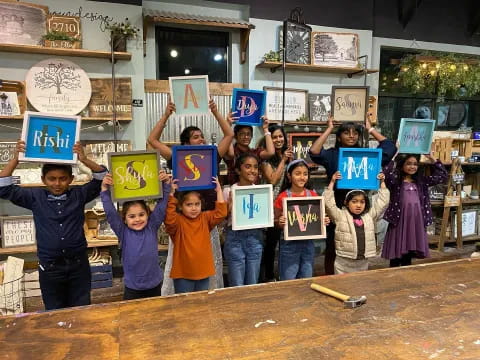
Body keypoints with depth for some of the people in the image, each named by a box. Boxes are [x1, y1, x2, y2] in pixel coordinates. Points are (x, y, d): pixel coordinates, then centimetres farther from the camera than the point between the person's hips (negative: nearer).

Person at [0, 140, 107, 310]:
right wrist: (15, 159, -16)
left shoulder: (79, 194, -3)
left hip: (78, 264, 0)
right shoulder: (35, 197, 0)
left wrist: (84, 160, -27)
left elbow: (102, 178, -11)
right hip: (49, 267, 1)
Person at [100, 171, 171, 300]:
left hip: (155, 285, 1)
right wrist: (105, 191, -25)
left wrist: (165, 184, -20)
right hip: (132, 287, -1)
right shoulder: (123, 232, -8)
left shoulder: (152, 228, -6)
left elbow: (161, 207, -11)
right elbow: (110, 213, -16)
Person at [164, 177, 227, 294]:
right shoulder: (178, 221, -10)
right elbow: (169, 218, -31)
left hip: (203, 272, 4)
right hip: (183, 275, -4)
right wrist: (171, 194, -34)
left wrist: (219, 191, -9)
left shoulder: (205, 218, 3)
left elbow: (221, 213, -6)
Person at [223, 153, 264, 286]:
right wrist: (230, 202, -19)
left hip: (255, 238, 3)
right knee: (237, 286, 7)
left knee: (253, 285, 15)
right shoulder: (229, 191, -7)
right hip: (235, 238, -3)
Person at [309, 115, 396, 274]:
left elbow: (390, 148, 1)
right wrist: (329, 129, -11)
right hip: (336, 207, -3)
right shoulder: (332, 154, -1)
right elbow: (314, 152, -19)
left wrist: (371, 129, 5)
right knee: (333, 247, 8)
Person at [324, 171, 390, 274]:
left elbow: (382, 202, 10)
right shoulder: (340, 216, -6)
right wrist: (332, 182, -14)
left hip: (363, 262, 4)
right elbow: (328, 203, -14)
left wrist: (382, 183, 8)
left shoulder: (370, 216, 6)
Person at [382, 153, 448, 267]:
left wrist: (432, 159, 6)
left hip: (416, 221, 5)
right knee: (396, 254, 2)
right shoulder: (395, 181, -4)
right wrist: (395, 158, -19)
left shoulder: (421, 181, 12)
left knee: (409, 254, 14)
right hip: (400, 221, -5)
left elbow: (443, 176, 13)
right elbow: (386, 174, -25)